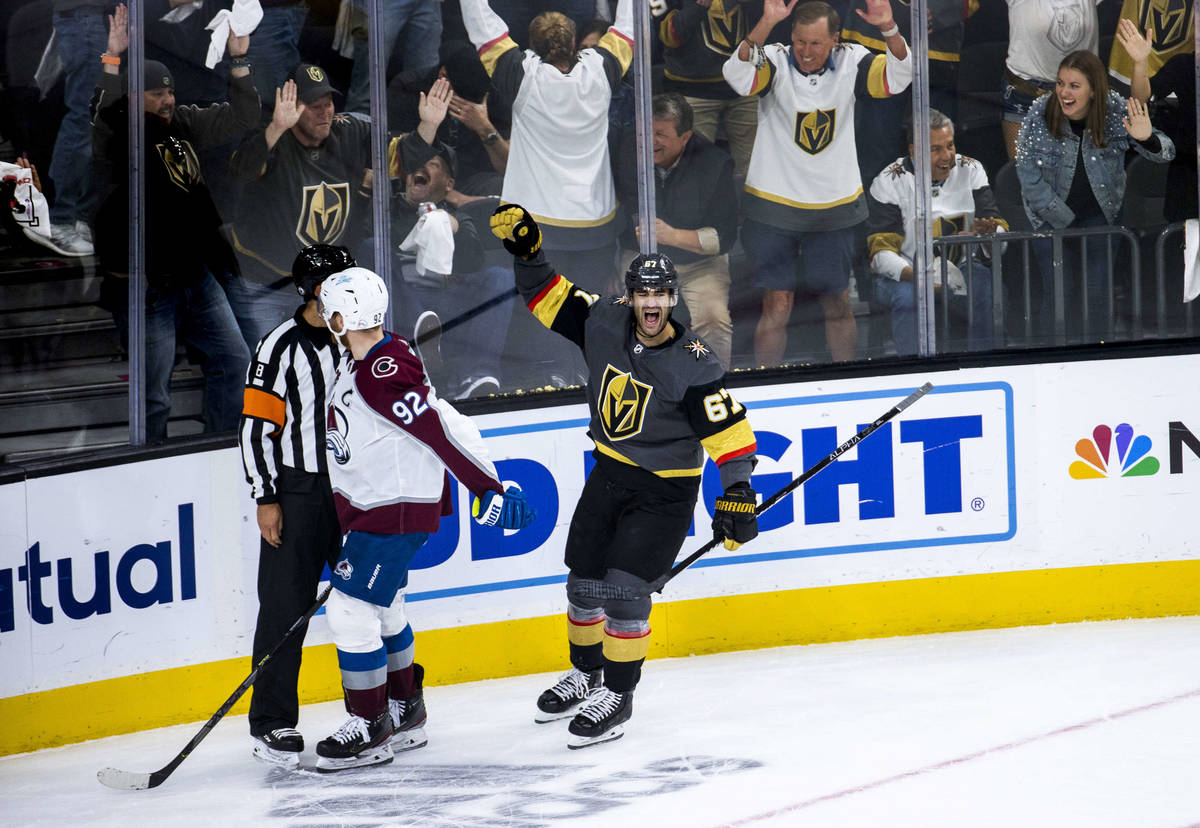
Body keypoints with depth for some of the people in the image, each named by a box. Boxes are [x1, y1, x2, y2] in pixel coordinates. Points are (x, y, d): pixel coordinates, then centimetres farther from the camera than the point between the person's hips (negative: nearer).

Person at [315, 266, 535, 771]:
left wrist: (487, 489, -27)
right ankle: (402, 710, 32)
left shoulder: (384, 376, -26)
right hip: (369, 507, 10)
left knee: (352, 611, -10)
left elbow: (445, 430, -28)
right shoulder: (357, 364, 7)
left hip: (396, 511, -10)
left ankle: (371, 729, -2)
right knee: (381, 610, 19)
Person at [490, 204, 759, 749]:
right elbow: (550, 297, 3)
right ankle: (585, 675, 37)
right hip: (609, 474, 6)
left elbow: (729, 431, -22)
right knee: (584, 579, 15)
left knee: (625, 590, -13)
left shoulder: (692, 365, -22)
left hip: (664, 492, -6)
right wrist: (525, 249, -10)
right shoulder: (603, 324, -8)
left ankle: (617, 696, 2)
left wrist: (736, 490, -31)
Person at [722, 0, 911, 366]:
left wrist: (889, 30, -33)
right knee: (778, 304, -1)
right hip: (776, 201, -3)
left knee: (838, 302, 14)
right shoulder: (775, 62, -12)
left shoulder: (850, 62, -4)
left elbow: (898, 76, -15)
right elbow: (738, 76, -30)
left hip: (835, 205, 3)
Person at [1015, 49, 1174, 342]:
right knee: (1058, 293, -5)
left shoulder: (1116, 112, -15)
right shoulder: (1040, 114, -18)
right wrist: (1062, 216, -14)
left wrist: (1147, 139, -38)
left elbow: (1165, 154, -13)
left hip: (1100, 213, 1)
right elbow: (1028, 173, -12)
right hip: (1051, 214, -1)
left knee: (1099, 293, 2)